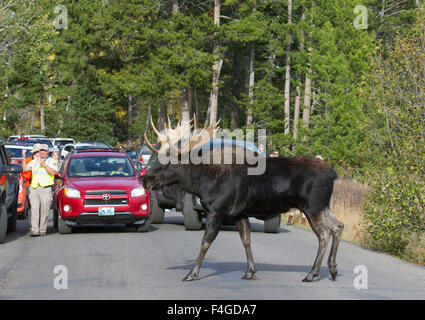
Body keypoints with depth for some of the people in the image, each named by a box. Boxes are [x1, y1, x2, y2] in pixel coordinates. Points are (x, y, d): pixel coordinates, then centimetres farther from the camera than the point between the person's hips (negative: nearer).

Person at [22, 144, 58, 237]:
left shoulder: (52, 161, 6)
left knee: (45, 211, -2)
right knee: (34, 210, -8)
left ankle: (42, 229, 6)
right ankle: (35, 230, -13)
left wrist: (44, 164, -15)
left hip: (46, 189, -3)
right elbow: (25, 168, 26)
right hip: (34, 188, 3)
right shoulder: (34, 161, 20)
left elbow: (53, 172, -9)